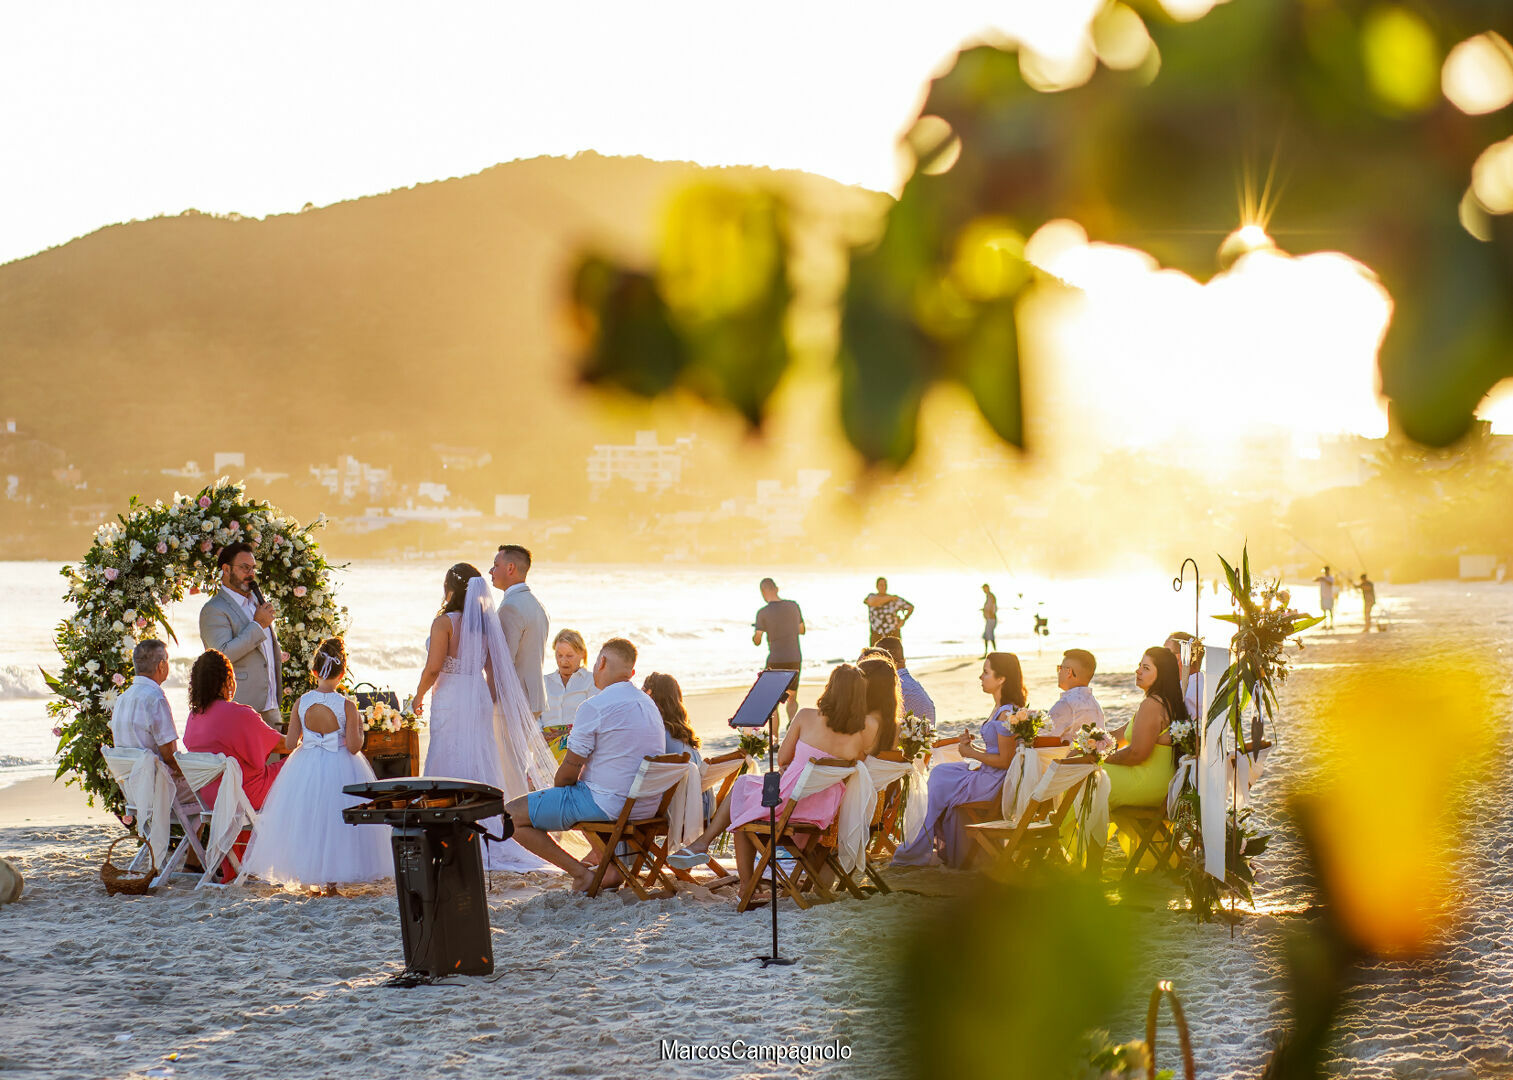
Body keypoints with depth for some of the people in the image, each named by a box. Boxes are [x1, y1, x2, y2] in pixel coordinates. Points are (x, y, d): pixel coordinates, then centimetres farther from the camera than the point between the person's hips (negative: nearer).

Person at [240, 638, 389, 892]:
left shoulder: (301, 703, -7)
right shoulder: (347, 706, -14)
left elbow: (289, 744, -4)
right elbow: (353, 747, -14)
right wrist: (359, 729, 4)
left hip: (306, 768, 2)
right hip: (339, 768, -2)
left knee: (305, 822, 17)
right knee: (335, 822, 9)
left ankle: (305, 878, 20)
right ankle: (331, 882, 10)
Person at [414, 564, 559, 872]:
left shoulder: (445, 622, -12)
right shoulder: (486, 623, 7)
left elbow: (433, 668, -14)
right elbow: (493, 670, 10)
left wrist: (419, 696, 1)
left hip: (451, 700, -6)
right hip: (480, 698, 6)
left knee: (452, 769, -2)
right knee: (482, 767, 11)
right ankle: (489, 842, 13)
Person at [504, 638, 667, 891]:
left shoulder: (594, 708, -16)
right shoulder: (649, 704, 10)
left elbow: (568, 772, -12)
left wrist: (557, 785, 8)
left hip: (607, 804, -9)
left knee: (512, 814, -2)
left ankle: (581, 872, -6)